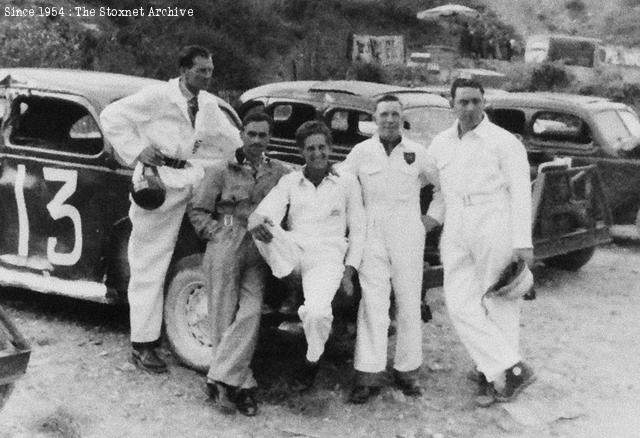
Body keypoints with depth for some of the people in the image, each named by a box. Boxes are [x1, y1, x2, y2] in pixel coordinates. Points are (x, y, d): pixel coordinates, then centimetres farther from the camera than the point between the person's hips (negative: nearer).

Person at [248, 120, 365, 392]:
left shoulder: (347, 182, 9)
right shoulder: (290, 181, 11)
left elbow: (358, 230, 10)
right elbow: (266, 212, -4)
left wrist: (349, 270, 0)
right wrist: (258, 222, -30)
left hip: (327, 257, -1)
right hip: (292, 254, 1)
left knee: (316, 312, -29)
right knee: (261, 228, -30)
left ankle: (312, 362, 2)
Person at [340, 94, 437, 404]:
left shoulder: (417, 153, 6)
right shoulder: (361, 152, 5)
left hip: (408, 235, 1)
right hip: (372, 236, -1)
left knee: (409, 303, 5)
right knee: (373, 303, -5)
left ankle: (407, 371, 14)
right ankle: (369, 374, -3)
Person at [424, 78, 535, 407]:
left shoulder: (504, 142, -2)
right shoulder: (440, 145, 14)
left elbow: (520, 192, -5)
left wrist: (523, 242, -11)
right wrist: (429, 220, 6)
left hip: (495, 232, -5)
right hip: (456, 236, 5)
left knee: (500, 306, 2)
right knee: (460, 305, -4)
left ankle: (492, 374, 11)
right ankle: (512, 369, 1)